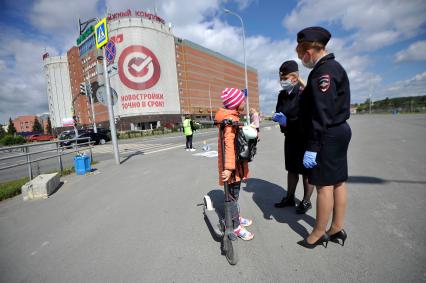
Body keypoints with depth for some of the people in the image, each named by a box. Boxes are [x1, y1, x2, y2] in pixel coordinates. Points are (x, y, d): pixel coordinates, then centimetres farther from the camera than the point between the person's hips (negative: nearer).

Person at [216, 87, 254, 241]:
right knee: (233, 196, 5)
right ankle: (235, 226, 21)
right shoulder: (230, 119, -20)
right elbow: (228, 144, -31)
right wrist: (229, 167, -35)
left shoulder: (233, 117, 13)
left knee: (235, 193, 23)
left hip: (237, 164, 10)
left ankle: (236, 217, 41)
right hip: (232, 166, -10)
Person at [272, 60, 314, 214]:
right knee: (291, 169, 17)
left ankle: (306, 202, 25)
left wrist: (287, 122, -25)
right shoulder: (282, 94, 6)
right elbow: (278, 112, 13)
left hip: (305, 138, -7)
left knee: (307, 171, 7)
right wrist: (279, 117, -9)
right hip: (290, 137, 7)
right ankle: (290, 198, 33)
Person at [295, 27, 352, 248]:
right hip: (339, 132, 11)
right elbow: (315, 106, 17)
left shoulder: (323, 71, -15)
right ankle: (337, 229, 29)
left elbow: (321, 114, -23)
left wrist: (312, 147, -22)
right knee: (338, 182, 14)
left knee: (324, 185, -1)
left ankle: (318, 234, 15)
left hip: (328, 136, -11)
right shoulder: (333, 67, 17)